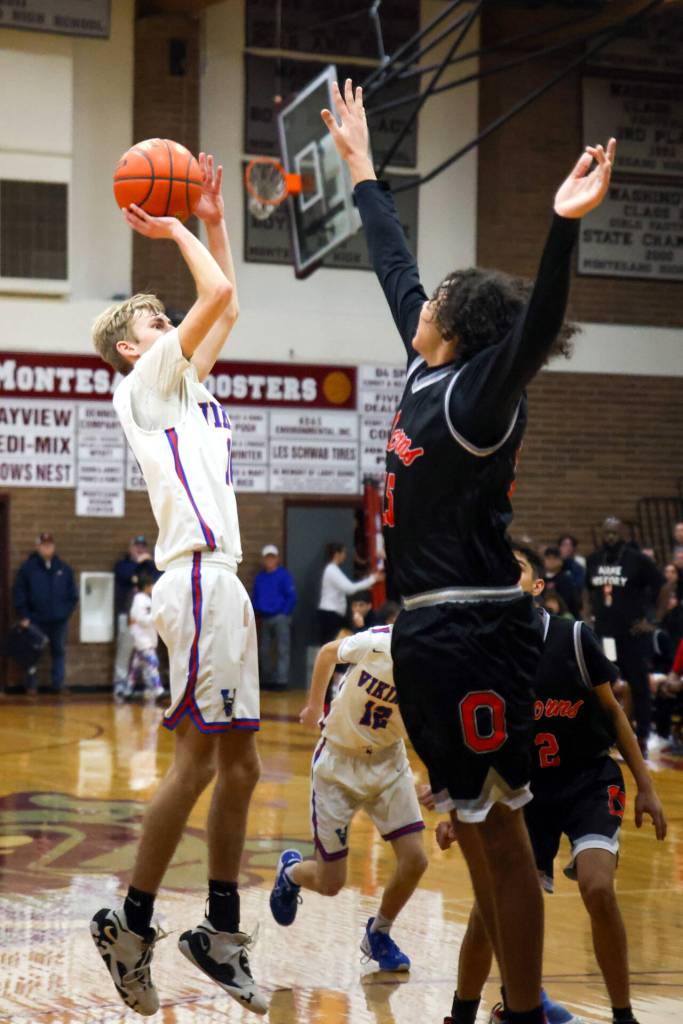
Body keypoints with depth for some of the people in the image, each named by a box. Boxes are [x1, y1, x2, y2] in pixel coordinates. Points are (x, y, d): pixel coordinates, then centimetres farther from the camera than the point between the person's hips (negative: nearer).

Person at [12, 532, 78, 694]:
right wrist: (23, 616, -6)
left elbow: (72, 595, 11)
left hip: (59, 620, 3)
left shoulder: (64, 569, 6)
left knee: (59, 652, 8)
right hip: (36, 620, -3)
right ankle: (31, 685, 9)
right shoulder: (27, 568, -2)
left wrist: (66, 612, 0)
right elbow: (19, 594, -1)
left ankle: (58, 684, 14)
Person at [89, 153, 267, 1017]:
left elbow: (228, 306, 30)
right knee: (199, 760, -9)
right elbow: (216, 296, -12)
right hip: (198, 579, -10)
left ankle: (221, 932, 13)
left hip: (220, 581, 10)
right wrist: (175, 232, 1)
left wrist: (212, 220, 25)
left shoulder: (183, 385, 22)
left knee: (239, 764, 9)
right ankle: (131, 923, -3)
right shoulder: (148, 380, -3)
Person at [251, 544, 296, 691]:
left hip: (280, 618, -6)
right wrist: (258, 611, 4)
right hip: (265, 619, 6)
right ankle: (267, 680, 16)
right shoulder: (259, 577, 12)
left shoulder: (284, 575, -3)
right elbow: (254, 597, 18)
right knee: (264, 651, 8)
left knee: (282, 650, -8)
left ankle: (282, 680, -9)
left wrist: (284, 613, -9)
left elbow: (291, 596, -6)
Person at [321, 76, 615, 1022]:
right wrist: (360, 163, 30)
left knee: (498, 832, -4)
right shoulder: (431, 375, 10)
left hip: (474, 635, -9)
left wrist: (564, 228, -49)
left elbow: (535, 332, -33)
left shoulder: (479, 399, -13)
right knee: (474, 829, 13)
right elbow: (396, 266, 22)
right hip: (434, 628, 9)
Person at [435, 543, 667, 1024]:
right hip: (526, 789, 2)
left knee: (597, 887, -24)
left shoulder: (574, 638, -11)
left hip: (591, 780, -2)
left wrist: (645, 786, 0)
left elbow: (613, 711, 0)